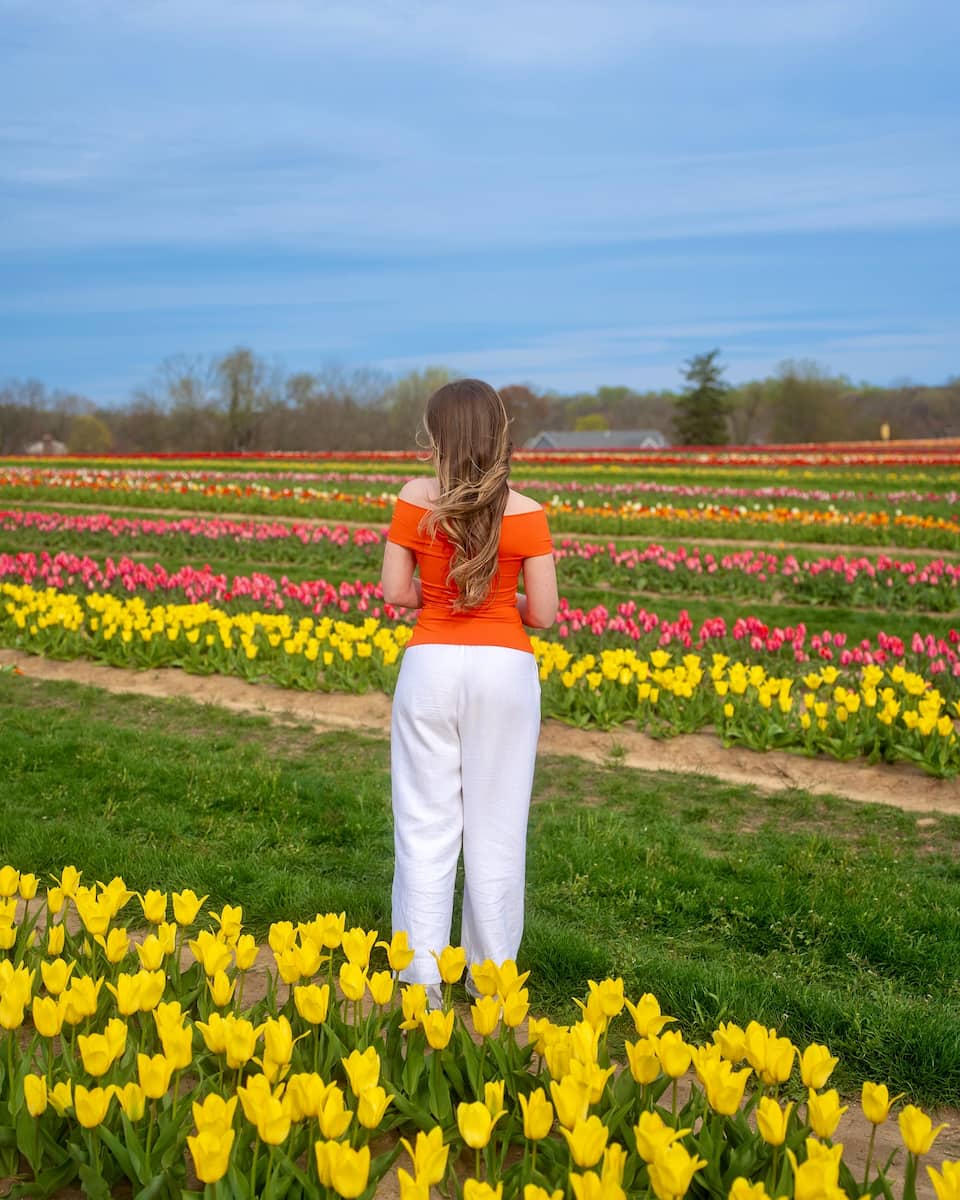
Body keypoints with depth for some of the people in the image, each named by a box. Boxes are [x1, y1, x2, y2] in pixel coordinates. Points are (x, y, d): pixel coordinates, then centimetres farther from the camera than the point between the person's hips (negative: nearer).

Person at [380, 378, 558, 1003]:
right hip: (506, 670, 0)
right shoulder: (526, 513, -5)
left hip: (432, 665, 0)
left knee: (426, 824, 8)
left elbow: (396, 592, -1)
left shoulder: (416, 500, -5)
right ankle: (490, 975, 22)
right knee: (497, 827, 11)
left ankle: (422, 977, 13)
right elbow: (544, 614, -4)